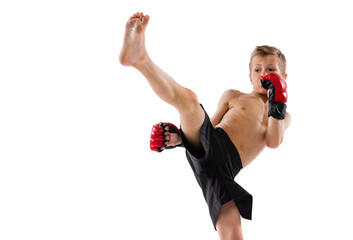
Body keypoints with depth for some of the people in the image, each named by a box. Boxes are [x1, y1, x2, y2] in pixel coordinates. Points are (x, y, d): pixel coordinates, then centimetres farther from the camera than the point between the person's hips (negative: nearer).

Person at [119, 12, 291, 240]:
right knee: (188, 98, -27)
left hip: (224, 168, 1)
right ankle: (139, 57, -44)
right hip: (209, 146, 0)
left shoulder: (283, 116, 26)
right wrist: (180, 137, 4)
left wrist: (277, 105, 0)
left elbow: (273, 142, 5)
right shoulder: (233, 96, 26)